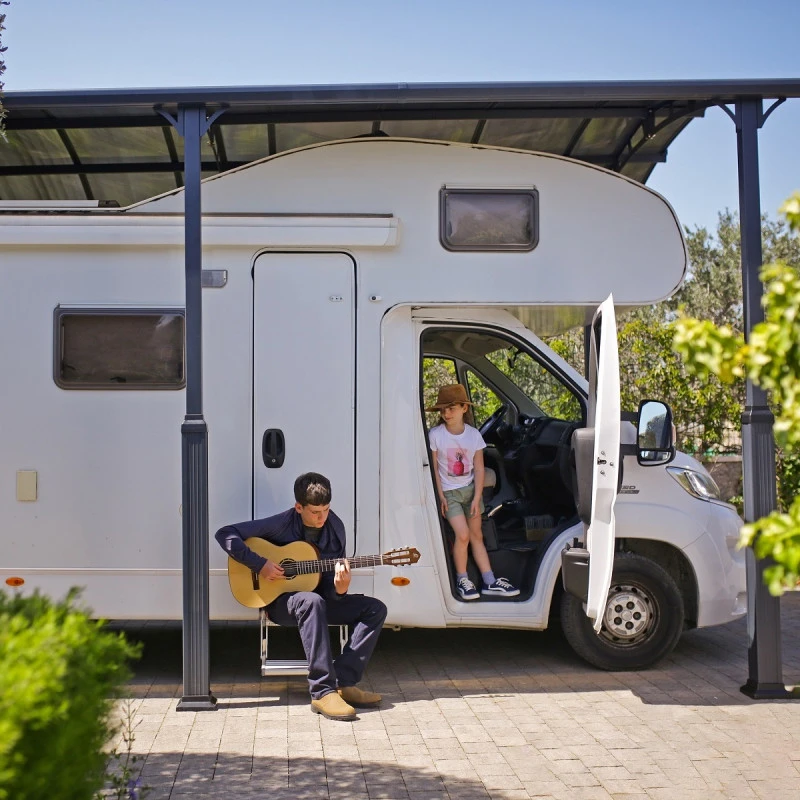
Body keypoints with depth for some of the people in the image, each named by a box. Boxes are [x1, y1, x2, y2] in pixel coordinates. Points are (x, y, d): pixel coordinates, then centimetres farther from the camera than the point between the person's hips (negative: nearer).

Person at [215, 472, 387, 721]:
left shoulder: (334, 528, -1)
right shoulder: (281, 524, -12)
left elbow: (330, 593, 1)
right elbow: (225, 534, -15)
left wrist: (339, 589, -24)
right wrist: (260, 564, -22)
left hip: (319, 600, 5)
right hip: (280, 601, -5)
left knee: (375, 609, -14)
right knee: (312, 601, -40)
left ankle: (344, 683, -22)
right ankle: (322, 692, -39)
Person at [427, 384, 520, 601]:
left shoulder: (474, 434, -5)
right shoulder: (435, 435, -12)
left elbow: (478, 468, -3)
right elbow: (434, 467, -6)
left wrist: (477, 497, -9)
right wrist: (440, 495, -10)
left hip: (470, 489, 3)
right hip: (449, 492, -3)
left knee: (476, 536, 7)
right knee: (463, 534, -15)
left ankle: (490, 581, 9)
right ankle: (462, 580, 1)